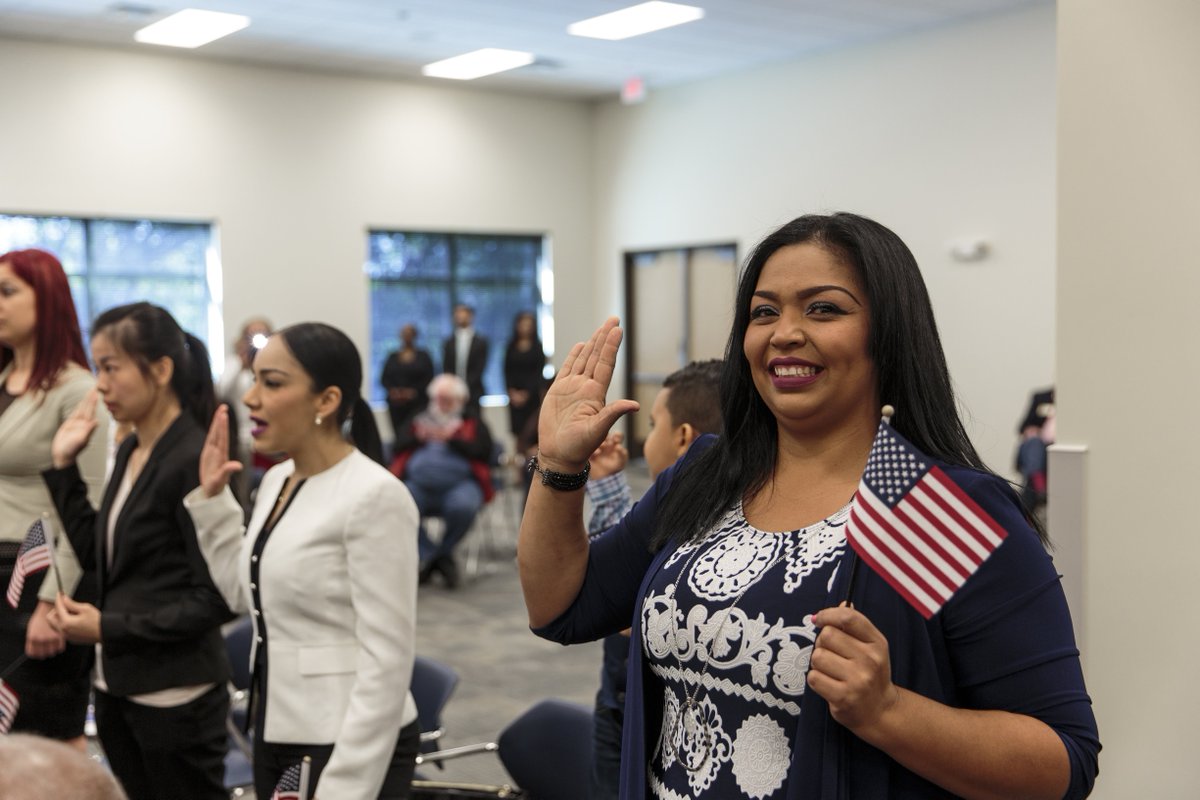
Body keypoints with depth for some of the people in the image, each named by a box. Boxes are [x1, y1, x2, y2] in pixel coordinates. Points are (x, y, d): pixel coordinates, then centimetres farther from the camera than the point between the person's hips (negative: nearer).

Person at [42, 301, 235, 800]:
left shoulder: (193, 460, -17)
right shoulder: (130, 452, 8)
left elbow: (216, 599, -18)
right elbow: (96, 553, 13)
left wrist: (109, 627, -18)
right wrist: (64, 467, 8)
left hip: (174, 697, -8)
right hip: (117, 685, 8)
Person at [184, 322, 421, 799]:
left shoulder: (375, 496, -19)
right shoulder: (277, 480, 5)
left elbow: (386, 660, -19)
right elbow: (246, 595, 15)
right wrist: (212, 497, 7)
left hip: (352, 749, -8)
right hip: (276, 733, 8)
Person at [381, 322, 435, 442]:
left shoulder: (423, 356, 6)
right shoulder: (393, 357, 14)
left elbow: (429, 379, -1)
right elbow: (384, 379, 10)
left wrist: (414, 391, -15)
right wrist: (392, 390, -10)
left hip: (417, 404, -3)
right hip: (396, 404, 3)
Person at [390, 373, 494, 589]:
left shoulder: (472, 421, 20)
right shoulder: (420, 418, 27)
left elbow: (482, 450, 1)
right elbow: (399, 445, 13)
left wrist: (452, 439, -9)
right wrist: (419, 437, -6)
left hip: (459, 484, -2)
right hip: (419, 485, 2)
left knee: (463, 506, -36)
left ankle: (443, 553, -6)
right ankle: (430, 554, -10)